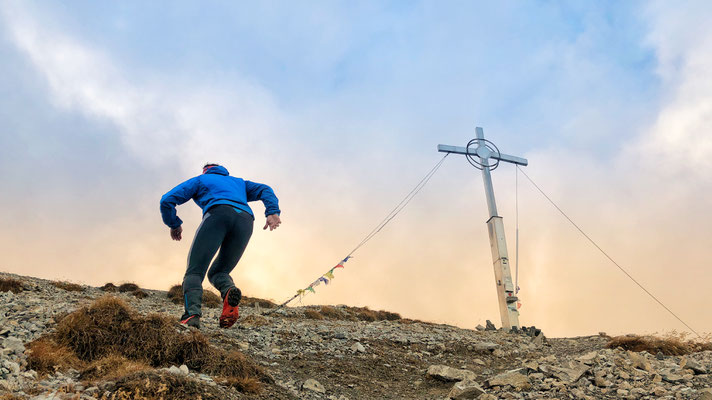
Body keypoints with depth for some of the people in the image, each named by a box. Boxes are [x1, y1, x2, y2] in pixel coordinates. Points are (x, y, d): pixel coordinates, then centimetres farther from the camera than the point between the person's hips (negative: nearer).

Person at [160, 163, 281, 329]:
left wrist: (174, 224, 37)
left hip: (218, 215, -4)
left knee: (195, 271, -3)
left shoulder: (199, 180, 32)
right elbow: (265, 190, 25)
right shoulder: (238, 182, 43)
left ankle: (192, 313, -31)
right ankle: (229, 290, -22)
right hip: (245, 220, 4)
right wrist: (273, 212, 8)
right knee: (218, 272, 15)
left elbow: (167, 200, 23)